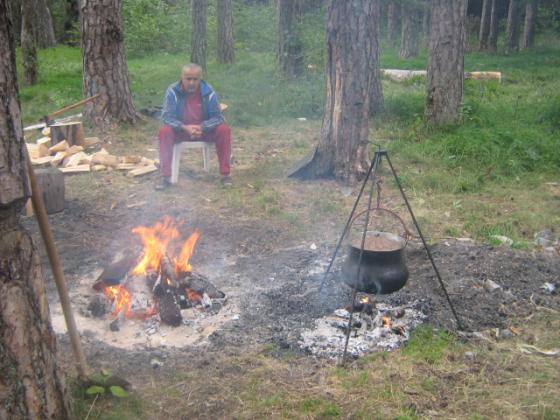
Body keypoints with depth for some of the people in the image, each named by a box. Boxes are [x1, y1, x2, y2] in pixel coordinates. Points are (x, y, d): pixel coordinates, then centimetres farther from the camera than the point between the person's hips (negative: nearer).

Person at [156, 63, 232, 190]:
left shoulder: (209, 92, -14)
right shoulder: (172, 91, -15)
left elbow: (217, 117, -14)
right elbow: (166, 116, -17)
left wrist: (202, 127, -33)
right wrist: (185, 127, -34)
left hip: (205, 130, 1)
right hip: (180, 130, 0)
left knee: (224, 130, -26)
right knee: (164, 131, -30)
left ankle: (225, 174, -18)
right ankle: (166, 176, -26)